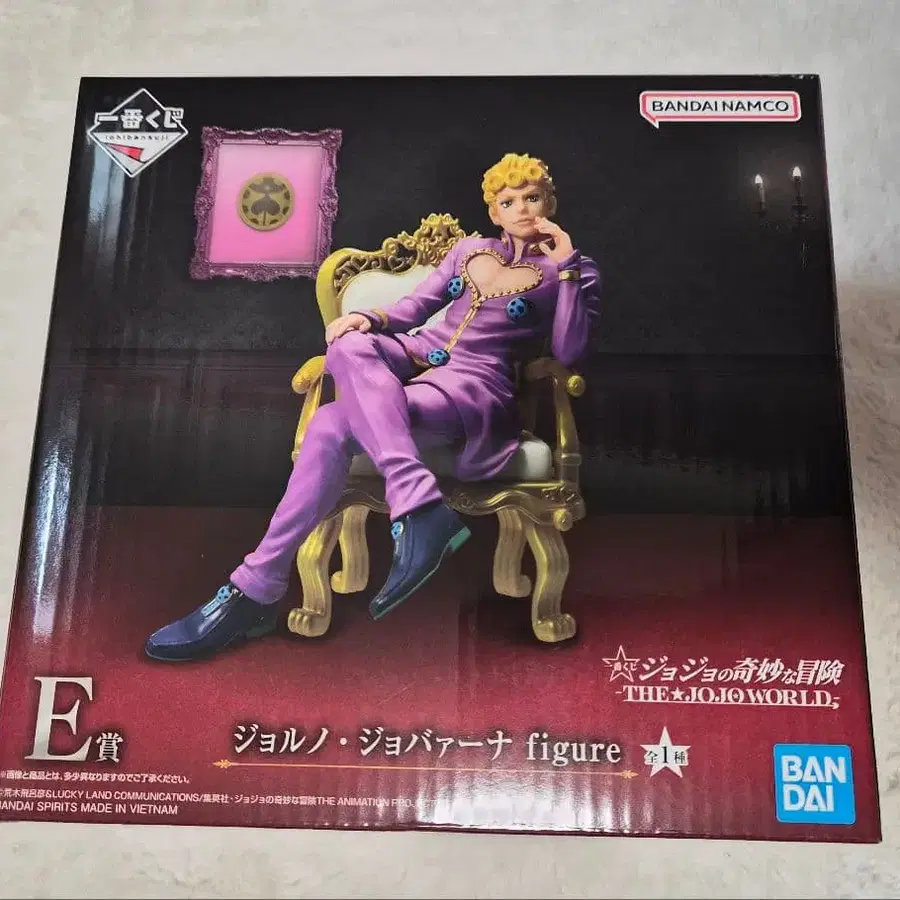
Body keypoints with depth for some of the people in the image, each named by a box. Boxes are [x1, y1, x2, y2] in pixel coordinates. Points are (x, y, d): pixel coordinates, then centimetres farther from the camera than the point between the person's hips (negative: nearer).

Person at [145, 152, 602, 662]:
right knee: (350, 346, -32)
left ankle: (257, 591, -28)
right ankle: (423, 509, -45)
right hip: (417, 358, 6)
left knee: (333, 424, -31)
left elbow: (568, 352, -3)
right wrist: (371, 319, 1)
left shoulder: (576, 271, 11)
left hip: (476, 386, -6)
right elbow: (416, 306, 23)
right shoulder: (470, 249, 24)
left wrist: (565, 267, -5)